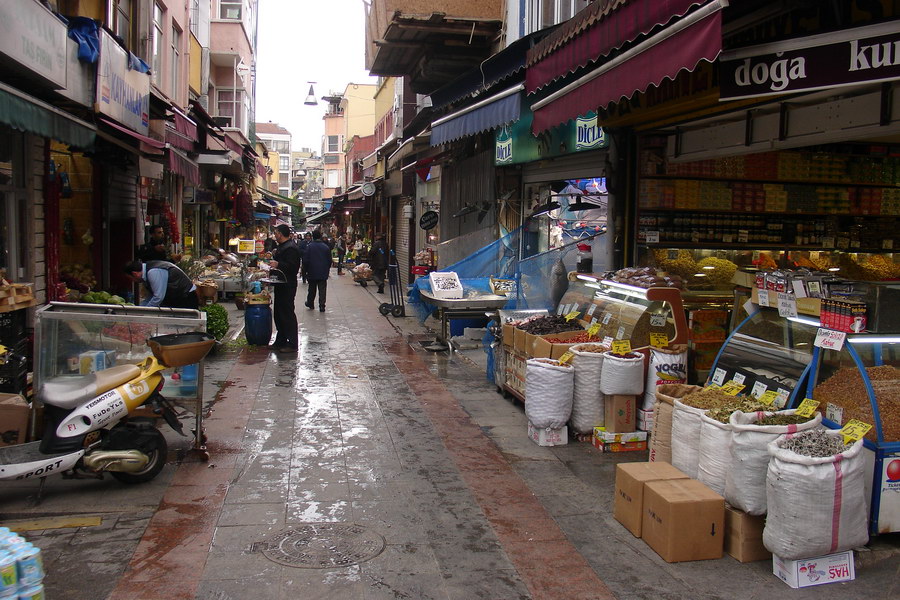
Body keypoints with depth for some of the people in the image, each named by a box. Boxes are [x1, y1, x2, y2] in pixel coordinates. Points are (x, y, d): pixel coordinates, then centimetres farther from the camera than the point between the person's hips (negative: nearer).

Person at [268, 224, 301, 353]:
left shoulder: (291, 248, -18)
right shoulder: (283, 246, 16)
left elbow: (292, 267, -27)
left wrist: (278, 264, -34)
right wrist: (275, 256, 15)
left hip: (287, 286, -11)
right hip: (281, 285, 11)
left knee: (287, 314, -7)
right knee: (278, 313, 16)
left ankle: (292, 344, -1)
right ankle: (280, 341, 26)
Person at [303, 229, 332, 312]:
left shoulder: (309, 246, -8)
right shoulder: (326, 247, -1)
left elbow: (305, 260, -7)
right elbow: (330, 260, 5)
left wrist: (305, 270, 5)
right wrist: (327, 269, 17)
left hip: (312, 272, -1)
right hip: (323, 273, 1)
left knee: (312, 289, 14)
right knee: (322, 290, 0)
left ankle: (310, 304, 28)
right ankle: (322, 306, -5)